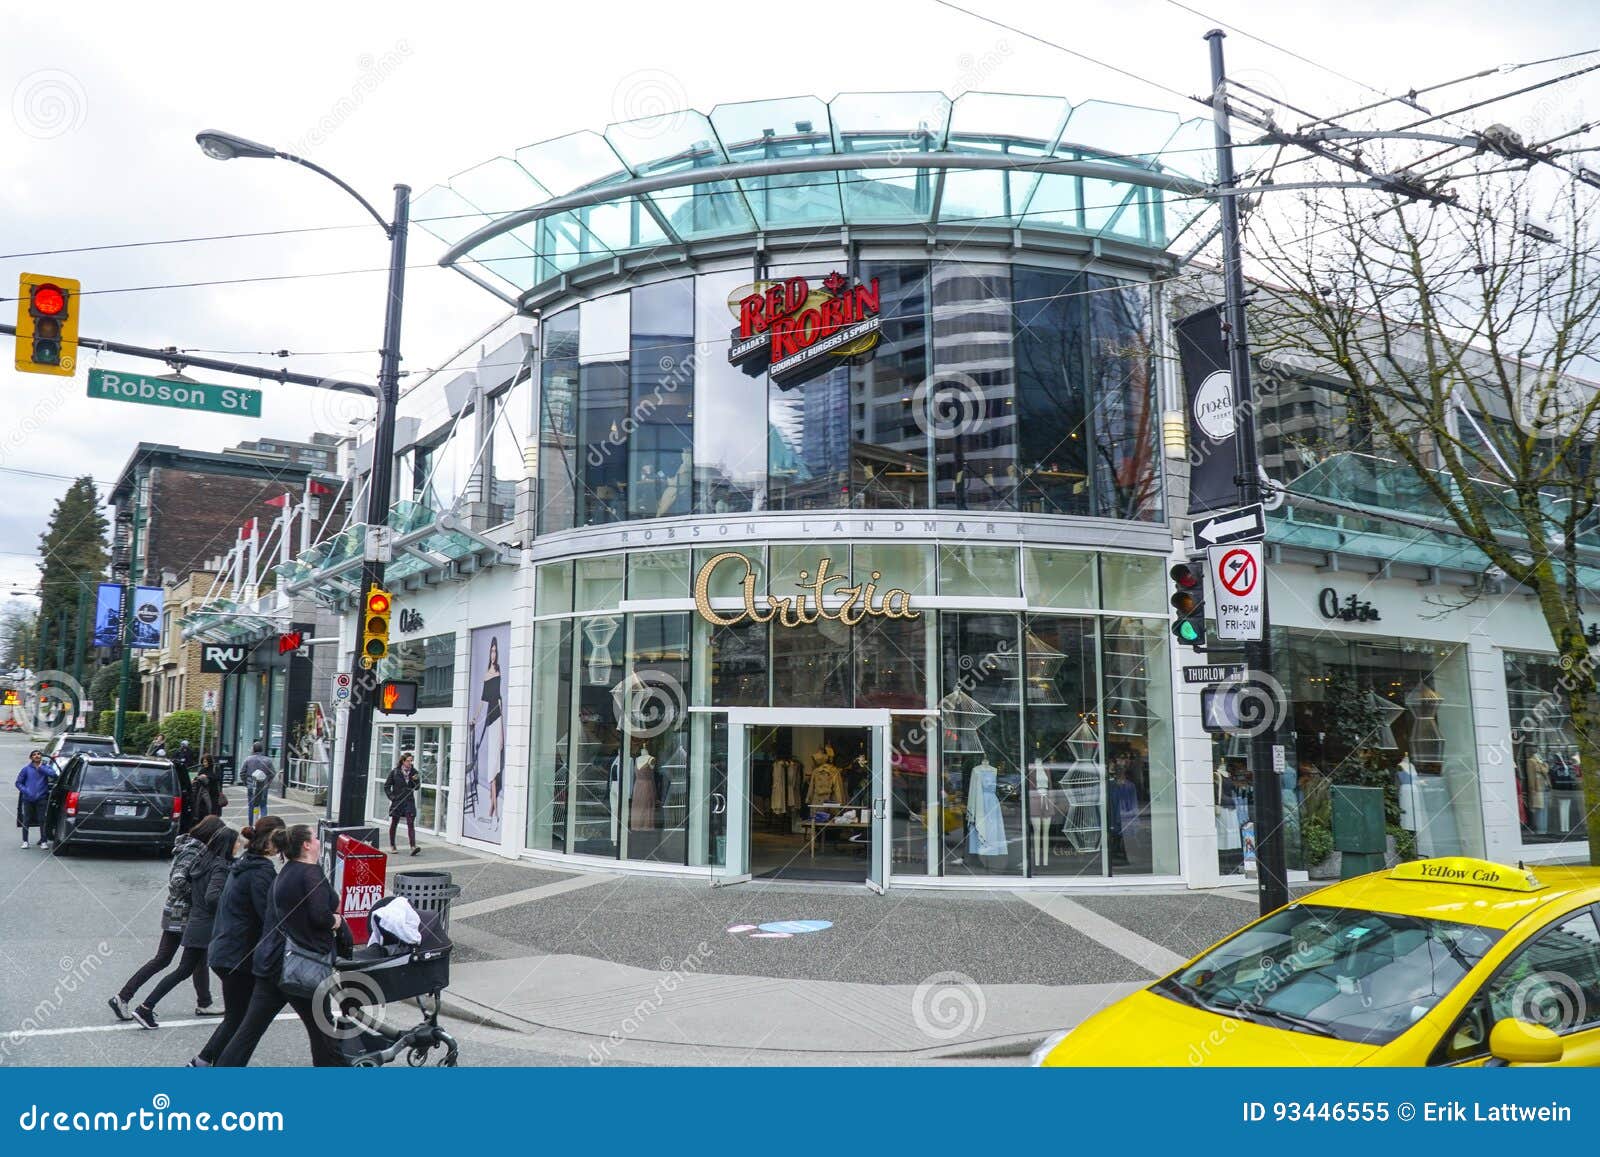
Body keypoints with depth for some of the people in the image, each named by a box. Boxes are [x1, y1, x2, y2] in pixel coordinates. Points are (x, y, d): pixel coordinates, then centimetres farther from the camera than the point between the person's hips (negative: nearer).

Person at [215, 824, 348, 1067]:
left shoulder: (286, 873, 14)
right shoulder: (312, 874, -14)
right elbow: (320, 915, -26)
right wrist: (335, 920, -5)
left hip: (270, 962, 8)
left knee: (250, 1028, 10)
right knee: (322, 1026, 7)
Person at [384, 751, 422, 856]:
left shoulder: (414, 772, 3)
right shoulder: (395, 772, -4)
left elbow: (417, 788, 4)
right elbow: (386, 786, 3)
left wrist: (416, 780, -15)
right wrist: (391, 797, -6)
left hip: (409, 801, 1)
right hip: (397, 802, -1)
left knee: (411, 824, -9)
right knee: (394, 824, 10)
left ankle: (413, 847, -16)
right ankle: (392, 846, 26)